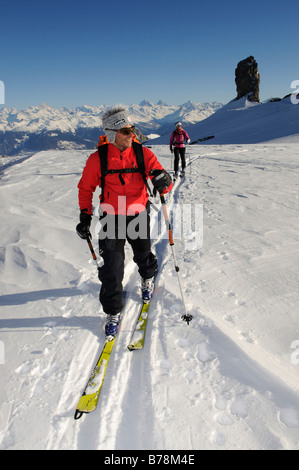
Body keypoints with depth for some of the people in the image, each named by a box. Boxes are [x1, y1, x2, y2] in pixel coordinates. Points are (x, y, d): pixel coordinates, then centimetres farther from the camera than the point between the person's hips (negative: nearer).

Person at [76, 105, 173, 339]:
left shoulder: (143, 154, -11)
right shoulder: (98, 159, -12)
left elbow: (165, 184, -13)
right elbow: (86, 188, 3)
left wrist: (164, 181, -36)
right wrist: (85, 216, -2)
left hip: (139, 216, 1)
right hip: (112, 219, -1)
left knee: (143, 254, 21)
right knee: (112, 268, -2)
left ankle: (148, 278, 57)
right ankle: (113, 312, 19)